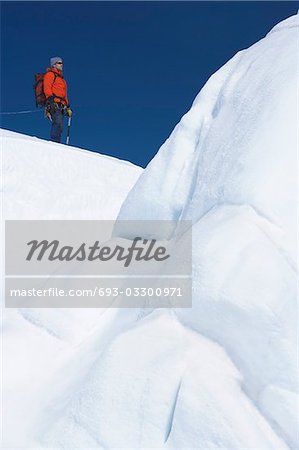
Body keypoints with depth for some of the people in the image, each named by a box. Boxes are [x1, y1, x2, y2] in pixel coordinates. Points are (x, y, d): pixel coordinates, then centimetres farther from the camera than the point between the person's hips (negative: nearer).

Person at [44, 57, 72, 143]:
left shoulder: (61, 77, 32)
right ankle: (55, 143, -31)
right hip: (54, 104, -8)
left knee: (59, 127, -1)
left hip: (61, 106, 8)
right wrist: (50, 99, -22)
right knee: (58, 124, -24)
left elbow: (64, 94, 33)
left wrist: (68, 107, 26)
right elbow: (46, 88, -8)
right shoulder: (50, 74, 6)